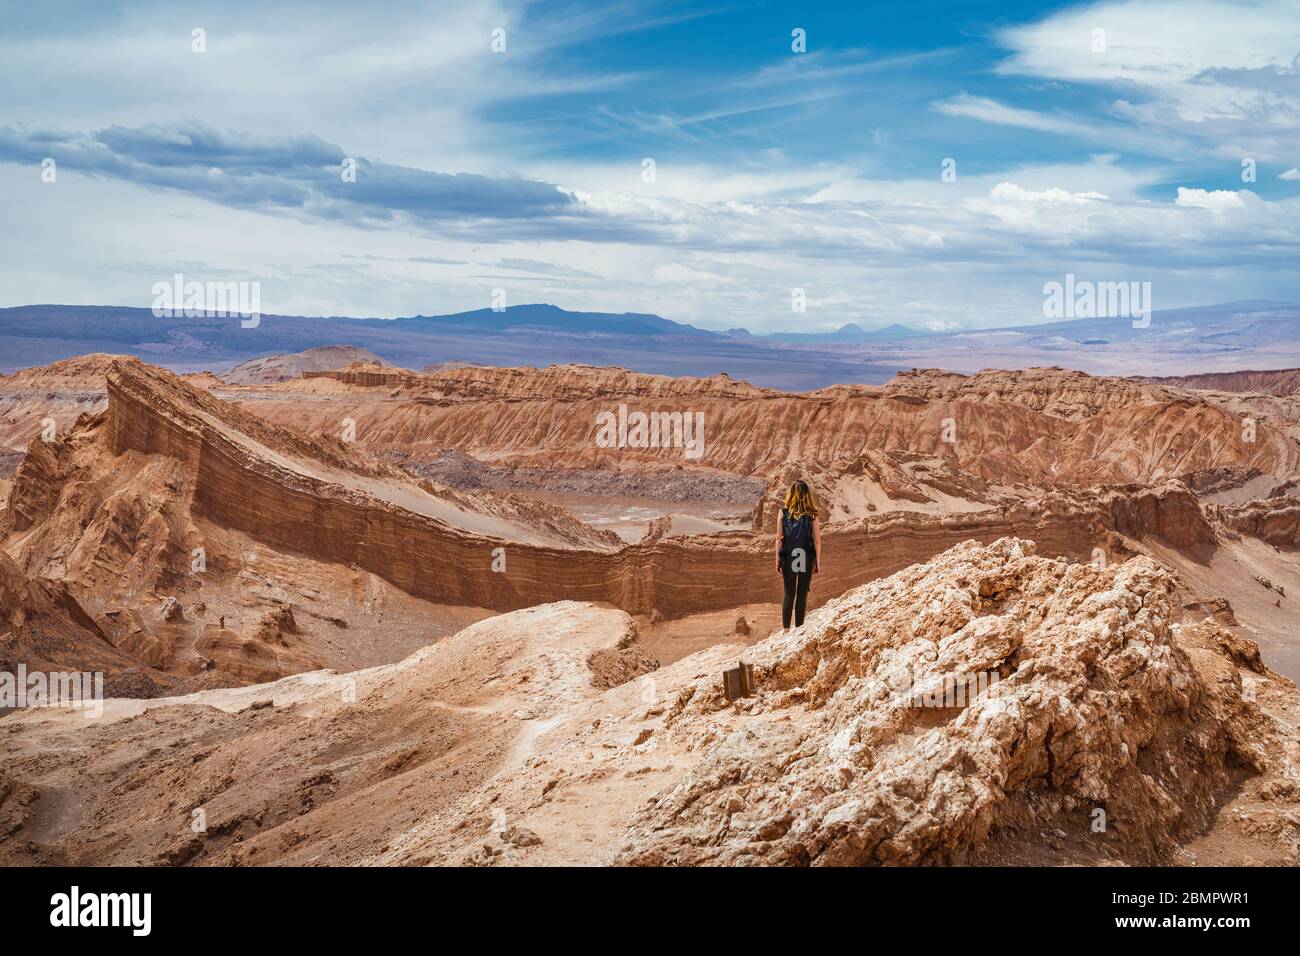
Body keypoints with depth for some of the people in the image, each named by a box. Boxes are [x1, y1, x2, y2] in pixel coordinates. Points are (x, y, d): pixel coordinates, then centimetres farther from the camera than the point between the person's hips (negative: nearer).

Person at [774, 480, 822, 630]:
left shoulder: (783, 513, -4)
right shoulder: (812, 515, -7)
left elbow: (779, 539, -3)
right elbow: (817, 540, -5)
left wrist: (778, 561, 5)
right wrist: (818, 562, 4)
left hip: (788, 559, 1)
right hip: (806, 559, -1)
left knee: (789, 594, 10)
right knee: (802, 594, 10)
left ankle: (786, 629, 5)